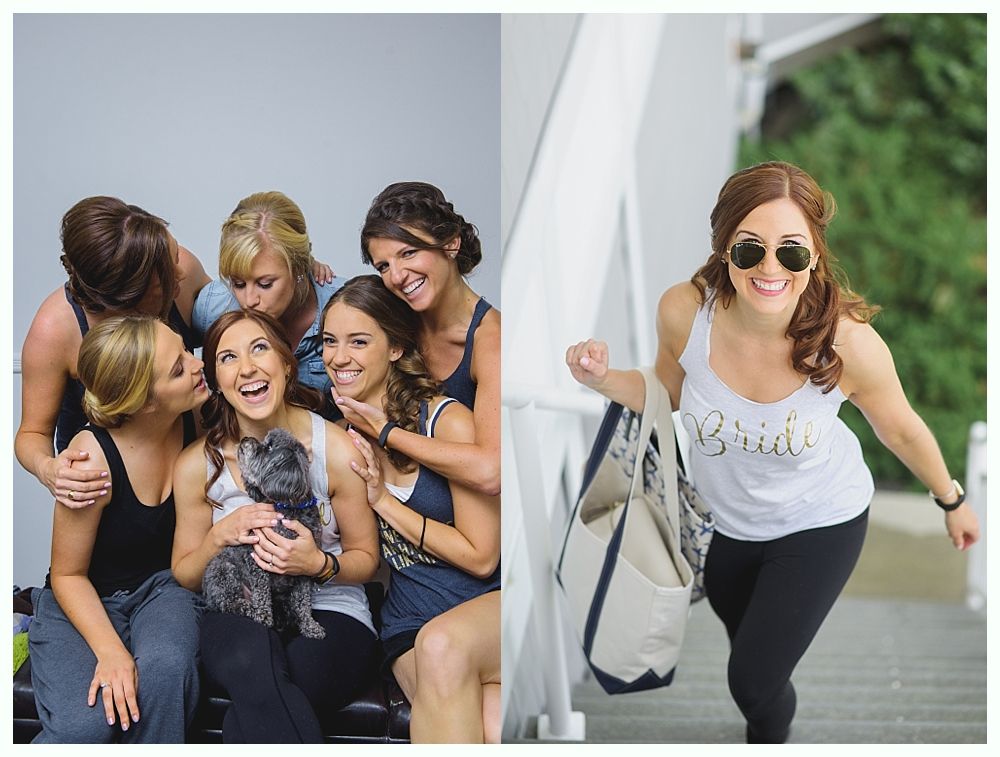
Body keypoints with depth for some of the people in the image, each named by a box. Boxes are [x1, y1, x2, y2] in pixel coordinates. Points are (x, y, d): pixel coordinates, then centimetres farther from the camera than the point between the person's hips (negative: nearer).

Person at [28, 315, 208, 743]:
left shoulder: (196, 419, -13)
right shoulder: (93, 460, -25)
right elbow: (68, 574, -13)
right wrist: (110, 651, -27)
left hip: (164, 584, 3)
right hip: (85, 599, -3)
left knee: (165, 666, -33)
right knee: (83, 728, -28)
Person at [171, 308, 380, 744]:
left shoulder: (336, 450, -6)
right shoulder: (197, 465, -1)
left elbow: (366, 559, 6)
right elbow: (185, 575, 9)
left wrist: (320, 565, -17)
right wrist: (220, 536, -12)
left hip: (331, 614, -2)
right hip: (237, 618, 2)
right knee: (252, 658, -37)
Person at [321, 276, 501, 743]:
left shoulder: (448, 421, -10)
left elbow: (481, 556, -9)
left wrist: (384, 502, -11)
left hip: (490, 602, -2)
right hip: (409, 626, 2)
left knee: (442, 644, -38)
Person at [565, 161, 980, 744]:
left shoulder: (850, 344, -34)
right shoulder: (684, 311, -29)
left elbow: (901, 429, -13)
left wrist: (953, 502, 2)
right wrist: (604, 379, -25)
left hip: (819, 524, -3)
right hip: (725, 518, 3)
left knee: (755, 682, -2)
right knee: (740, 631, 31)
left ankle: (771, 738, 37)